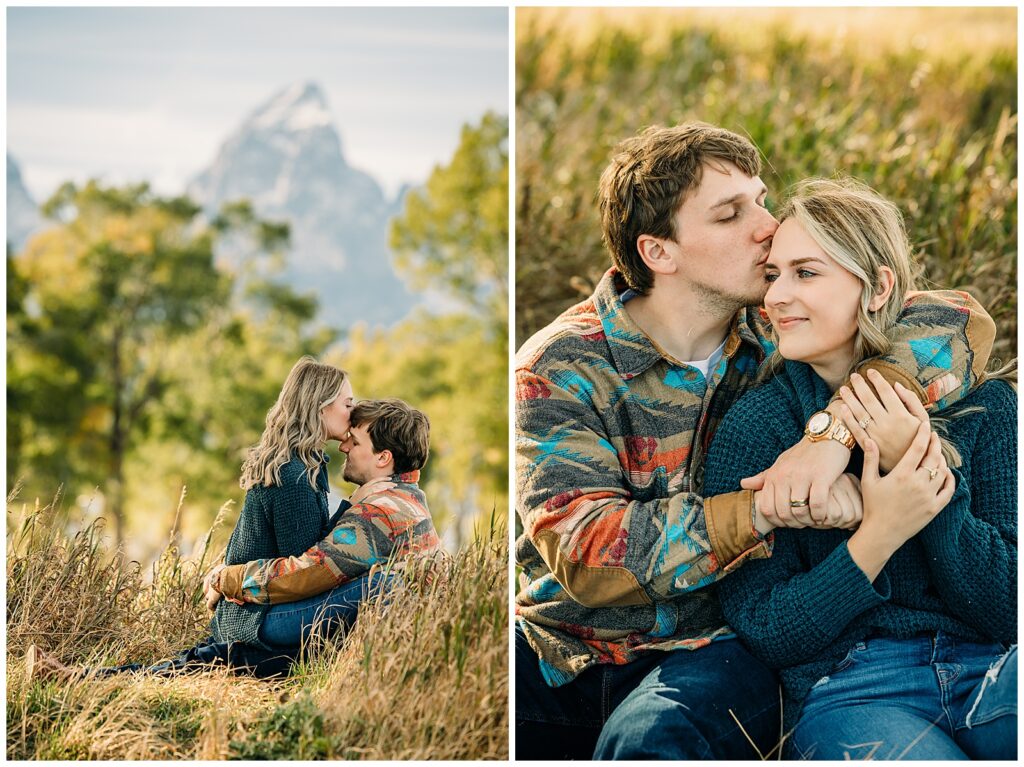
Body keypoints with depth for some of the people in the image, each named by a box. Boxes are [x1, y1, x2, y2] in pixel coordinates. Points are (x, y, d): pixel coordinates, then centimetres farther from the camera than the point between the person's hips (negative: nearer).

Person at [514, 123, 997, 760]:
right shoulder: (559, 367, -6)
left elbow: (962, 321, -9)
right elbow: (585, 554, -18)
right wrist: (767, 510, -26)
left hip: (719, 649, -1)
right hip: (565, 652, 1)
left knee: (650, 740, -36)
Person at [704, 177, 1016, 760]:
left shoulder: (982, 403, 5)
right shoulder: (754, 426, 2)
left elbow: (1009, 610, 0)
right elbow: (763, 632, -1)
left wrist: (923, 468, -12)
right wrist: (878, 536, -16)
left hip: (993, 669, 2)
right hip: (848, 690, -2)